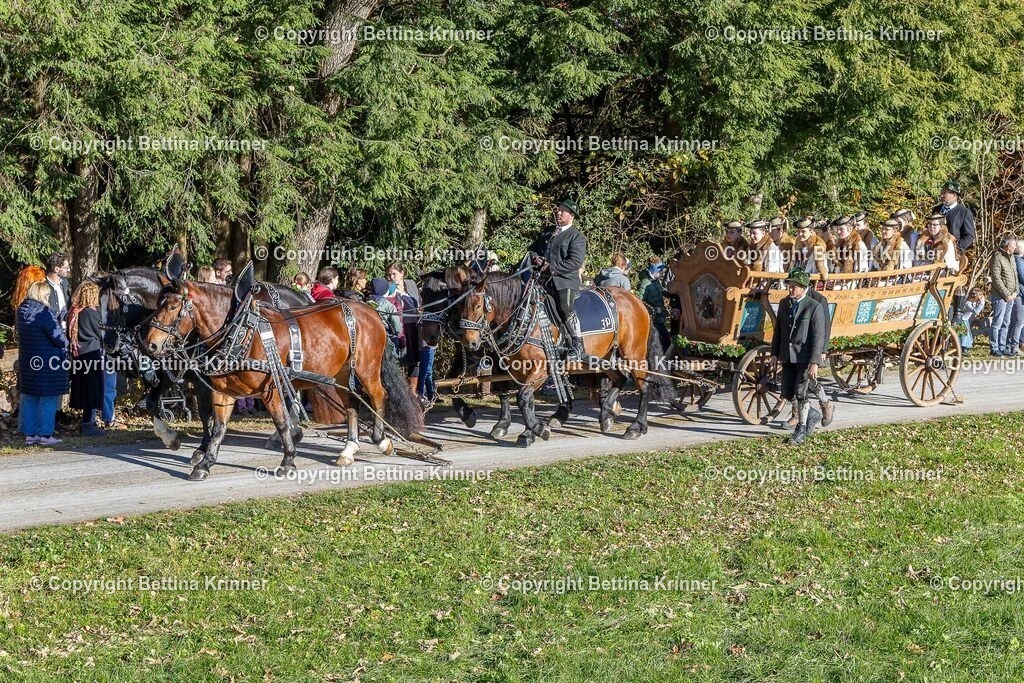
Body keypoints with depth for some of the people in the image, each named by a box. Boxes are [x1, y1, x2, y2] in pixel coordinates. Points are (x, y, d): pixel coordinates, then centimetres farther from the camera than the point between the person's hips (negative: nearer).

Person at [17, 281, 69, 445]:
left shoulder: (22, 311, 5)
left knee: (29, 398, 13)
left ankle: (29, 434, 16)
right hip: (47, 362, -8)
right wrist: (64, 345, 5)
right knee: (48, 398, 0)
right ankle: (45, 435, 2)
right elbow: (57, 335, -19)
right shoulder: (43, 312, -19)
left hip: (27, 361, 8)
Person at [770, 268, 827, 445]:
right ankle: (812, 415, 30)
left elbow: (818, 336, -13)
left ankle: (802, 428, 12)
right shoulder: (784, 303, 8)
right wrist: (774, 353, 11)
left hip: (804, 357, -6)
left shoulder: (814, 307, -11)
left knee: (800, 394, -5)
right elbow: (778, 329, 16)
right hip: (787, 356, 6)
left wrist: (814, 362, -18)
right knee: (787, 393, 7)